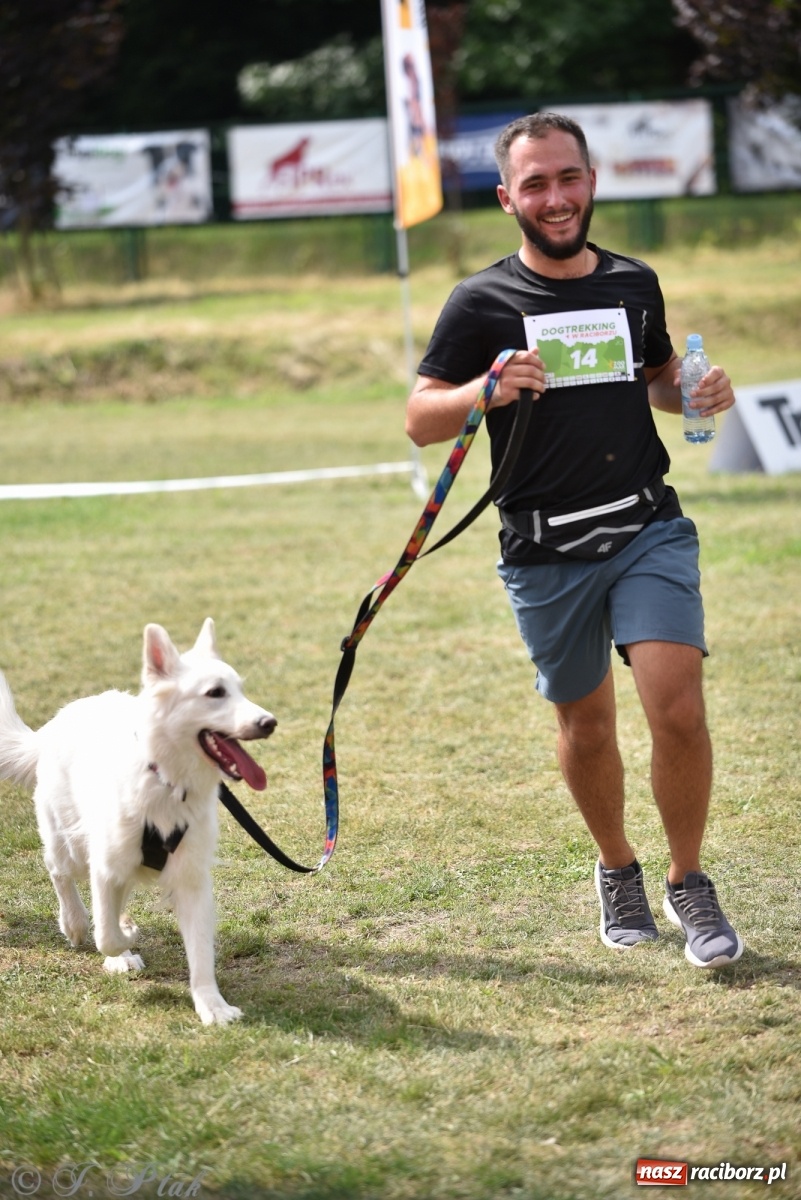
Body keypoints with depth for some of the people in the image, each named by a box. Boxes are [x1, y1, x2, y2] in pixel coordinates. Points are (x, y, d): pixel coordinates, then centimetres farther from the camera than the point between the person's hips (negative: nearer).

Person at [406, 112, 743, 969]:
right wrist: (485, 390, -22)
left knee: (679, 710, -13)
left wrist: (699, 392, 3)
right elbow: (419, 421, -2)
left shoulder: (635, 284, 8)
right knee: (585, 725, 11)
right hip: (547, 553, -1)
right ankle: (617, 869, 37)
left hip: (649, 531, 1)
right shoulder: (482, 303, -2)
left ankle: (689, 883, 7)